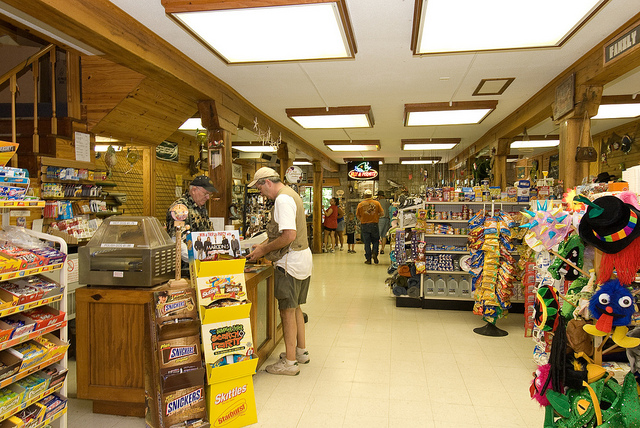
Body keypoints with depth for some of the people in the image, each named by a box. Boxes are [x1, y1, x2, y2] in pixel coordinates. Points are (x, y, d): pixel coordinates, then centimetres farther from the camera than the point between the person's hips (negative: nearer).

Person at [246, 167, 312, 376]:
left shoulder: (283, 199, -18)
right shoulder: (290, 194, 15)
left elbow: (289, 236, -26)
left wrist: (264, 250, -16)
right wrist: (265, 245, 14)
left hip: (291, 262, -10)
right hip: (302, 258, 10)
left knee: (287, 311, 0)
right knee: (294, 307, 20)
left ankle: (290, 363, 10)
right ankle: (301, 351, 32)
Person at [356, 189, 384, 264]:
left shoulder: (360, 204, -1)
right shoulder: (377, 203, -2)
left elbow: (358, 216, 4)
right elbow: (381, 213, -1)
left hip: (365, 225, 0)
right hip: (374, 224, 0)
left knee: (367, 243, 6)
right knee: (375, 241, 15)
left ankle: (368, 259, 7)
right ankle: (374, 253, -7)